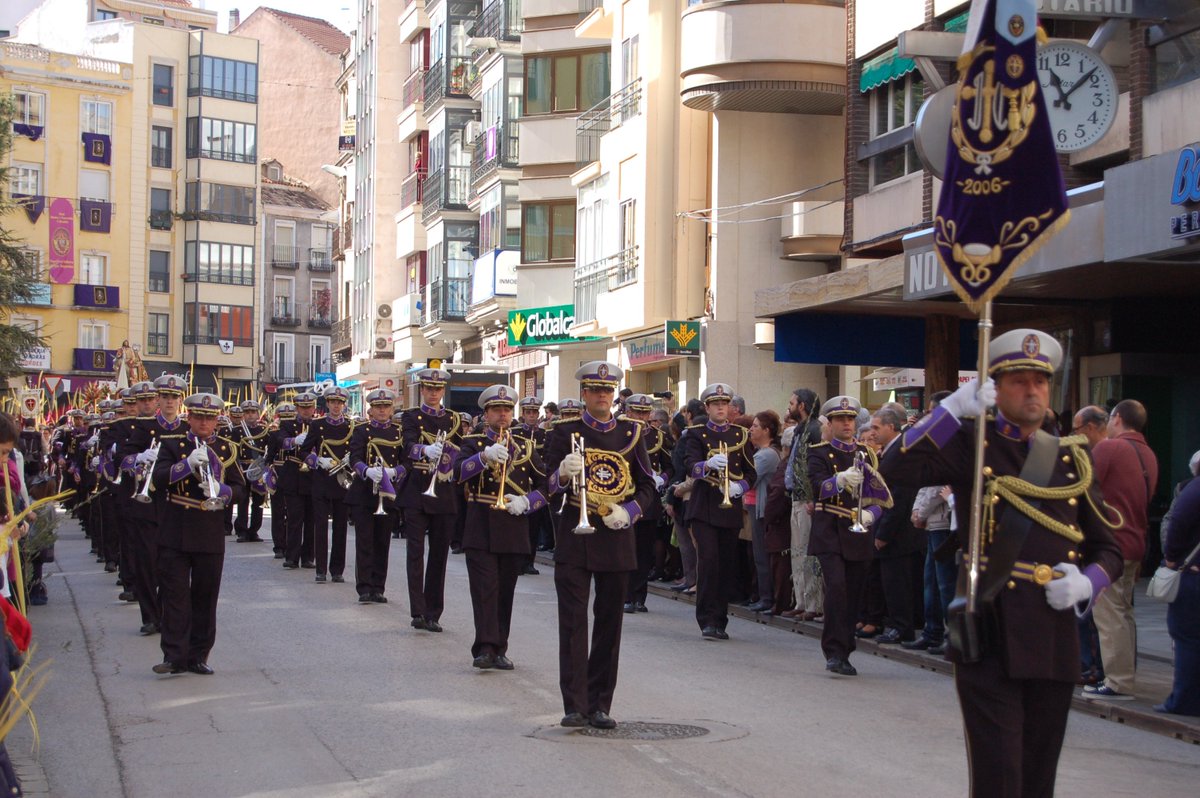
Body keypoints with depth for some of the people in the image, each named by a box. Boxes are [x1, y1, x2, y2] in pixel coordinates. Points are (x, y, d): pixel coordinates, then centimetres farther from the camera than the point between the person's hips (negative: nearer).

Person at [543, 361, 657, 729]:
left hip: (616, 536, 2)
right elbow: (549, 485, -1)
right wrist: (563, 474, -23)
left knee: (609, 623, 6)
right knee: (573, 622, -5)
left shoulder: (631, 433, 8)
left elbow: (647, 485, 11)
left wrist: (628, 512, -7)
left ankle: (600, 705, 13)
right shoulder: (565, 432, 2)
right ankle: (574, 705, -4)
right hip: (574, 536, -2)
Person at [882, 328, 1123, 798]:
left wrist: (1087, 583, -3)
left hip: (1056, 644, 5)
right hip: (990, 638, -5)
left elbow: (1108, 550, 17)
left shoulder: (1070, 460, 13)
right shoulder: (972, 446, 0)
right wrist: (952, 410, -20)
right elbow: (898, 471, -18)